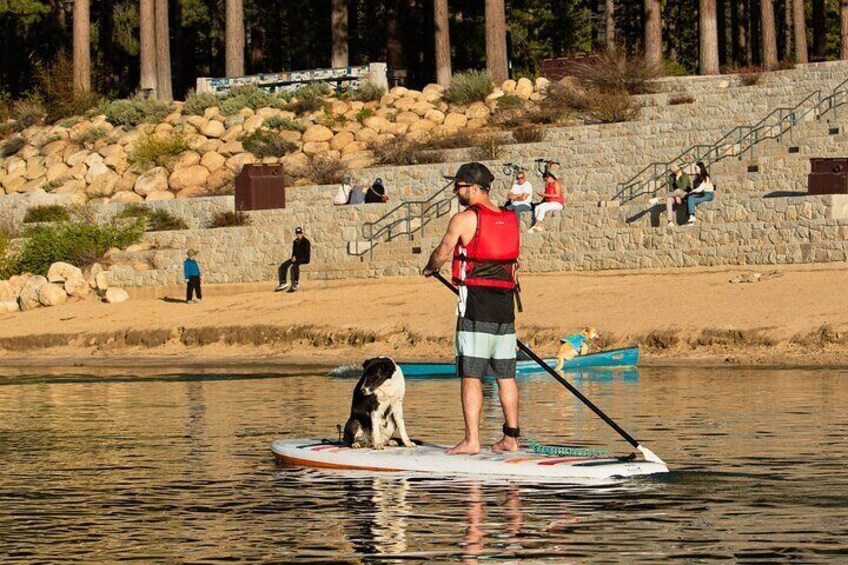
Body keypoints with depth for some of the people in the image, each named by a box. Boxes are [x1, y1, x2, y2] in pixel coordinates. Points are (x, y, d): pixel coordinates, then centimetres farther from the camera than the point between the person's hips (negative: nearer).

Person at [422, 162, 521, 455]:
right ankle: (511, 438, 14)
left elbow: (442, 253, -3)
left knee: (471, 375, -4)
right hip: (505, 304, 6)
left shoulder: (464, 219, -8)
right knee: (506, 375, 11)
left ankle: (471, 440, -9)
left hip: (475, 304, -6)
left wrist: (429, 269, 18)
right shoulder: (510, 220, 11)